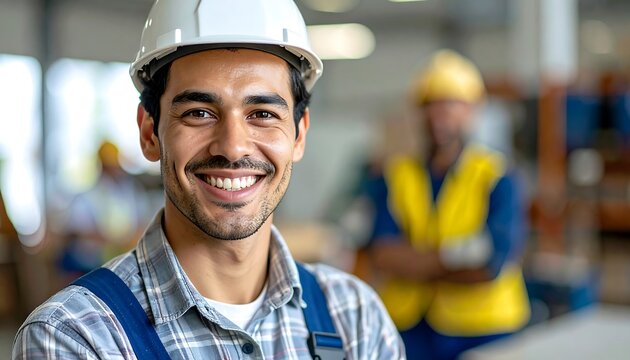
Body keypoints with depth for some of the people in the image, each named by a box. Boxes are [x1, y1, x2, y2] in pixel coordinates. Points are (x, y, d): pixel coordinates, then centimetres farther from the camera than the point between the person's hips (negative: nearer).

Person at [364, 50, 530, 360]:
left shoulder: (496, 177, -5)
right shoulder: (394, 175, 4)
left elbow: (491, 266, -15)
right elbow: (382, 257, -7)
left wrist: (413, 263, -8)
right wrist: (456, 256, -14)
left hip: (481, 333, -2)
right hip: (407, 328, 2)